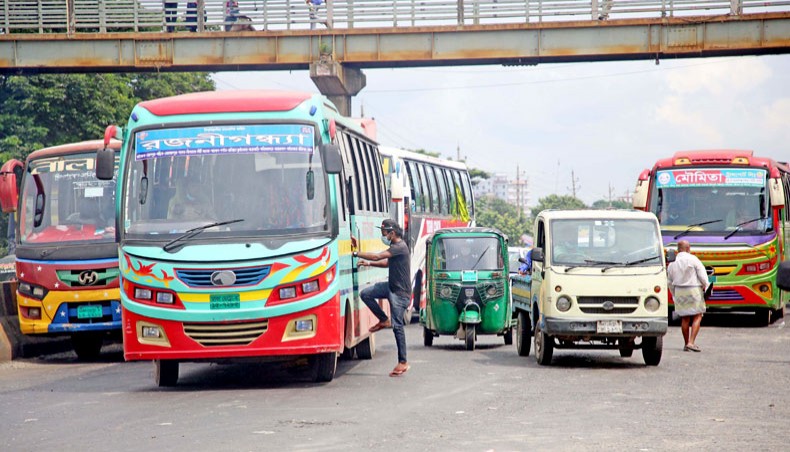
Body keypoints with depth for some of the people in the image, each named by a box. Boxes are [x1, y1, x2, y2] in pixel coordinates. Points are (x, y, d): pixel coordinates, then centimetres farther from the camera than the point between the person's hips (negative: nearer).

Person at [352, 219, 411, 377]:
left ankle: (403, 362, 0)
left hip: (400, 292, -9)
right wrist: (369, 263, 14)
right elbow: (387, 262, 26)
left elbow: (378, 256, -26)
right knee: (365, 294, 0)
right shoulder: (394, 246, 11)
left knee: (397, 326, -6)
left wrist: (356, 253, -20)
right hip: (391, 286, 9)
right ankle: (384, 320, 14)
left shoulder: (400, 247, -21)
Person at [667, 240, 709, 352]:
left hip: (679, 291, 5)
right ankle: (691, 342, -14)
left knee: (685, 318, 12)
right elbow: (702, 275, -9)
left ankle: (686, 344, 16)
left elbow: (669, 282, 15)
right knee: (697, 317, -2)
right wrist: (706, 287, 6)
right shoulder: (693, 259, -8)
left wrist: (674, 295, 26)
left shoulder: (672, 263, 8)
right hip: (694, 290, -5)